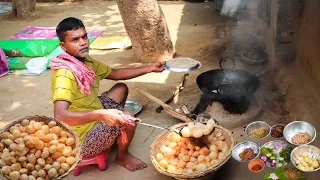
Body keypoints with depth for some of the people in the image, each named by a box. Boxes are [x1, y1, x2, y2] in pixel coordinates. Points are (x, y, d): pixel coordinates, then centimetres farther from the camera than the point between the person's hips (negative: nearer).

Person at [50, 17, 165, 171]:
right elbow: (60, 116, -43)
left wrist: (150, 68, 8)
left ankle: (115, 134, 29)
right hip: (83, 137, -9)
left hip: (92, 118, 10)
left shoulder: (86, 61, -1)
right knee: (128, 119, -24)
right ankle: (122, 156, 9)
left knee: (121, 88, 17)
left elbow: (115, 74, 13)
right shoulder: (65, 75, -30)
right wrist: (101, 114, -52)